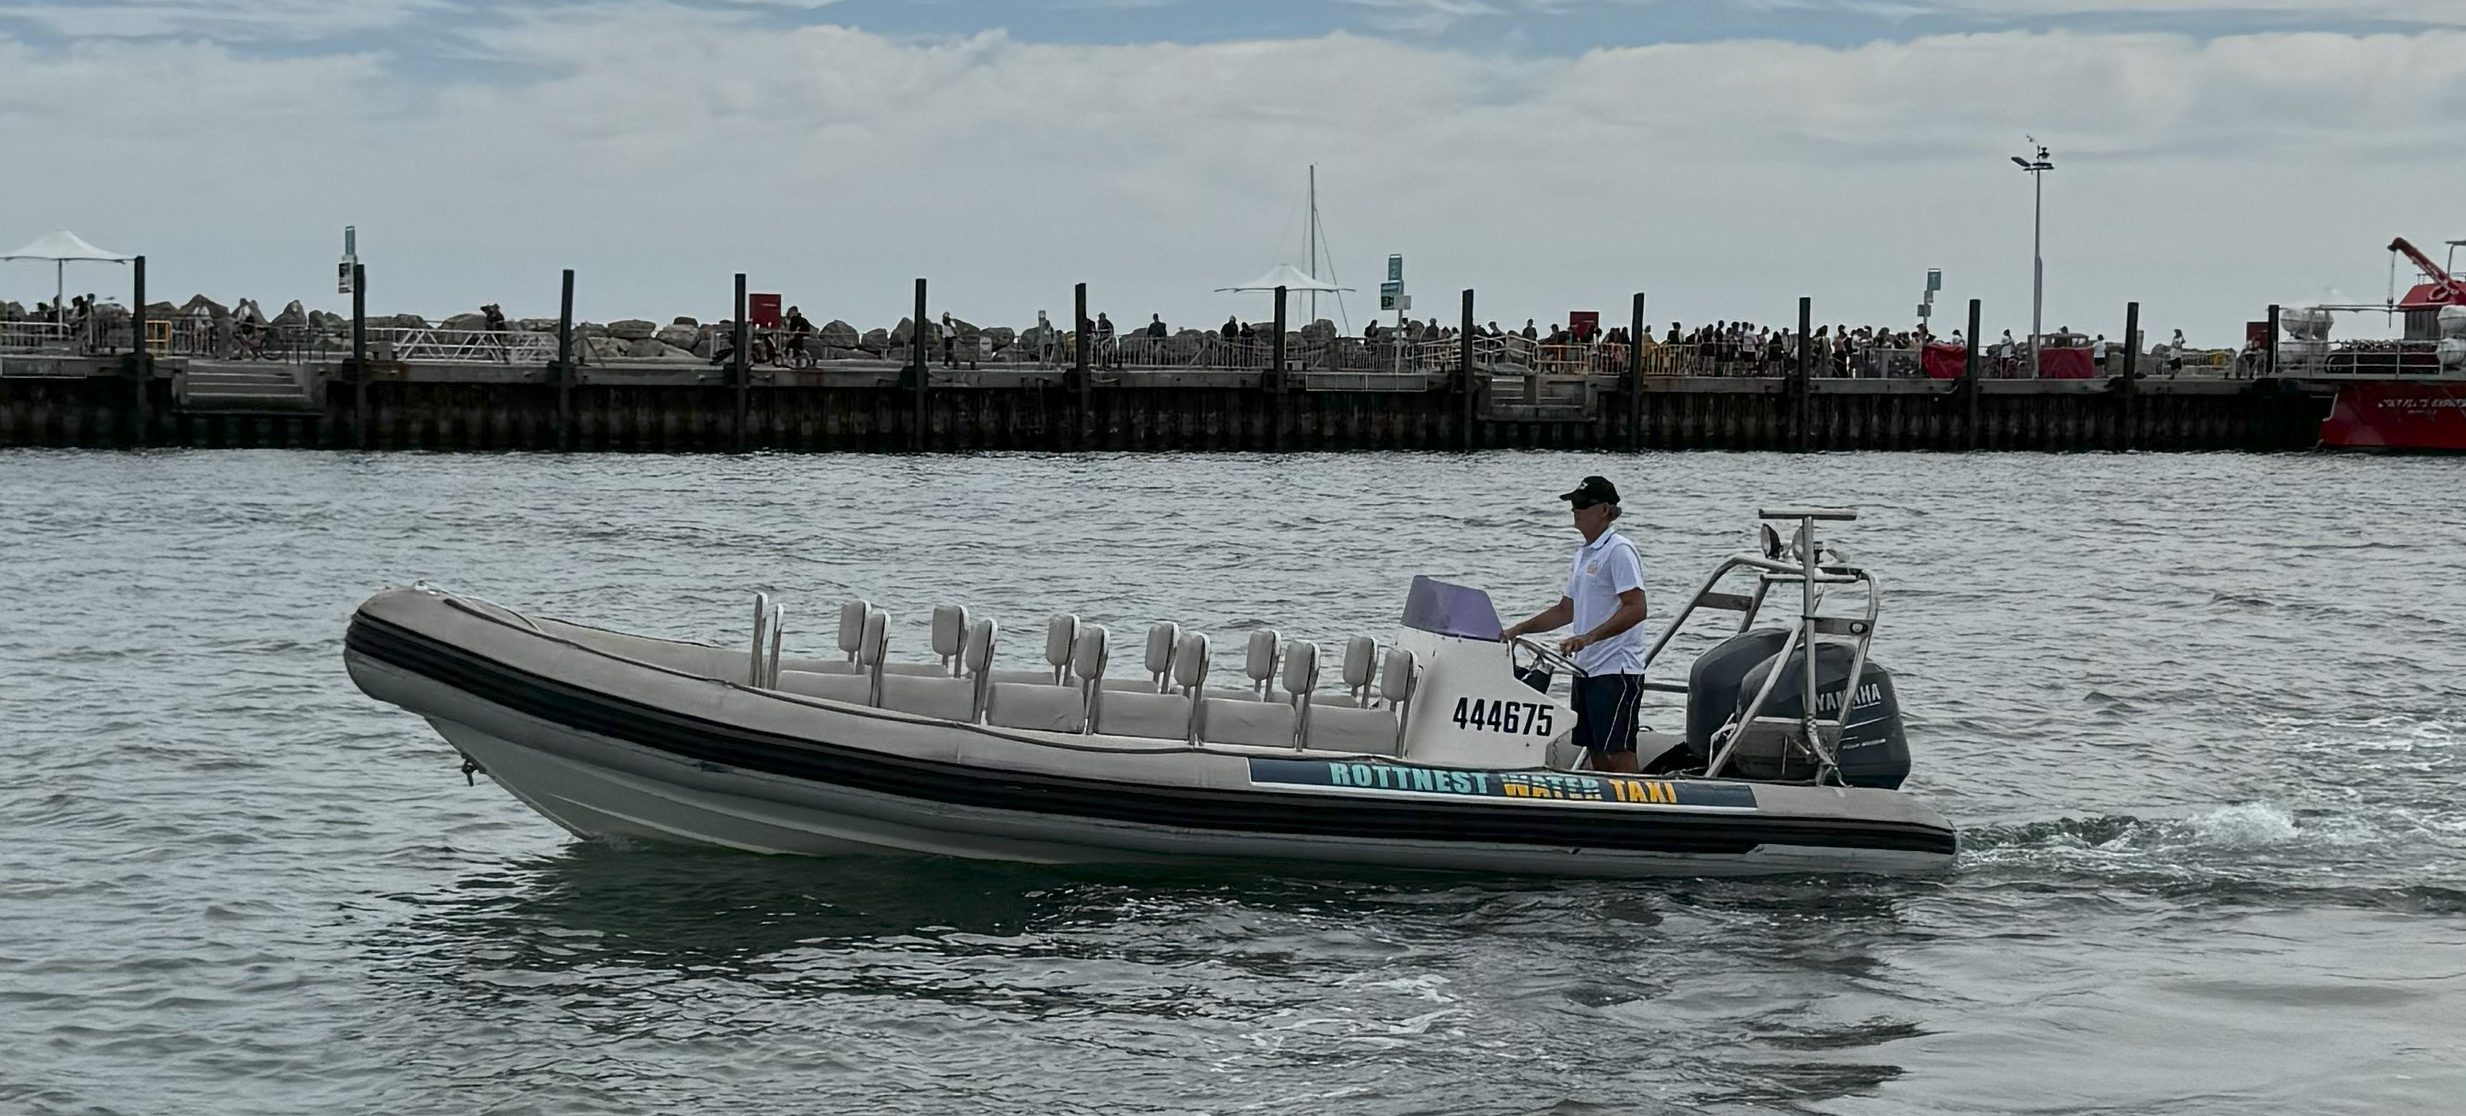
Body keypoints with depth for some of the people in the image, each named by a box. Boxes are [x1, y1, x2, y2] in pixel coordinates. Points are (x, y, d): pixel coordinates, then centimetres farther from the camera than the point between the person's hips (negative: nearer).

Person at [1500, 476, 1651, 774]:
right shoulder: (1583, 554, 17)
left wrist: (1588, 638, -27)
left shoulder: (1619, 551, -11)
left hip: (1616, 670, -9)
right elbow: (1566, 611, 23)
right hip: (1587, 669, 9)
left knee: (1619, 752, -11)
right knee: (1595, 752, 10)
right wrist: (1519, 630, 15)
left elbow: (1636, 609, -20)